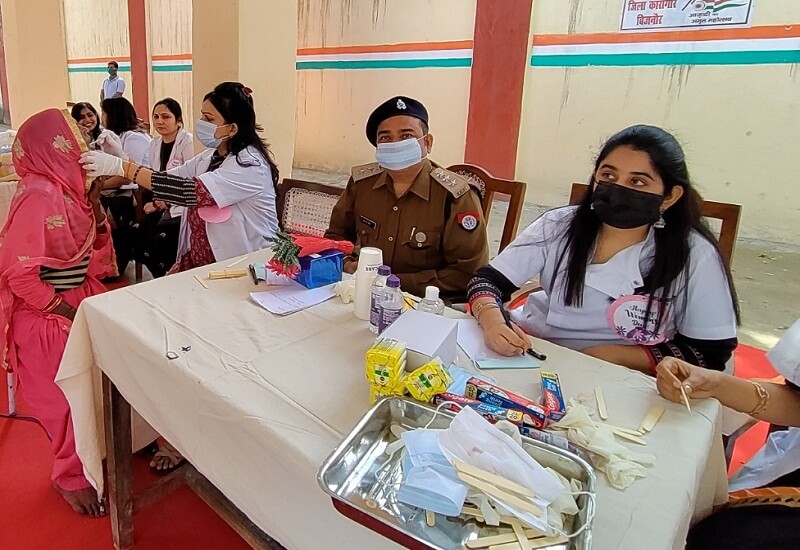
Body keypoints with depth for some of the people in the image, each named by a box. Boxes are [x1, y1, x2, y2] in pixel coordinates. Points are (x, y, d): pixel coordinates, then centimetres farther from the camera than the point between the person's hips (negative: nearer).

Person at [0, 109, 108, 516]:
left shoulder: (68, 188, 2)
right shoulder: (38, 197, -24)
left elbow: (96, 242, 11)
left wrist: (94, 201, -4)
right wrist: (67, 311, -17)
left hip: (78, 297, 8)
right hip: (45, 314, -8)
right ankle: (71, 476, 27)